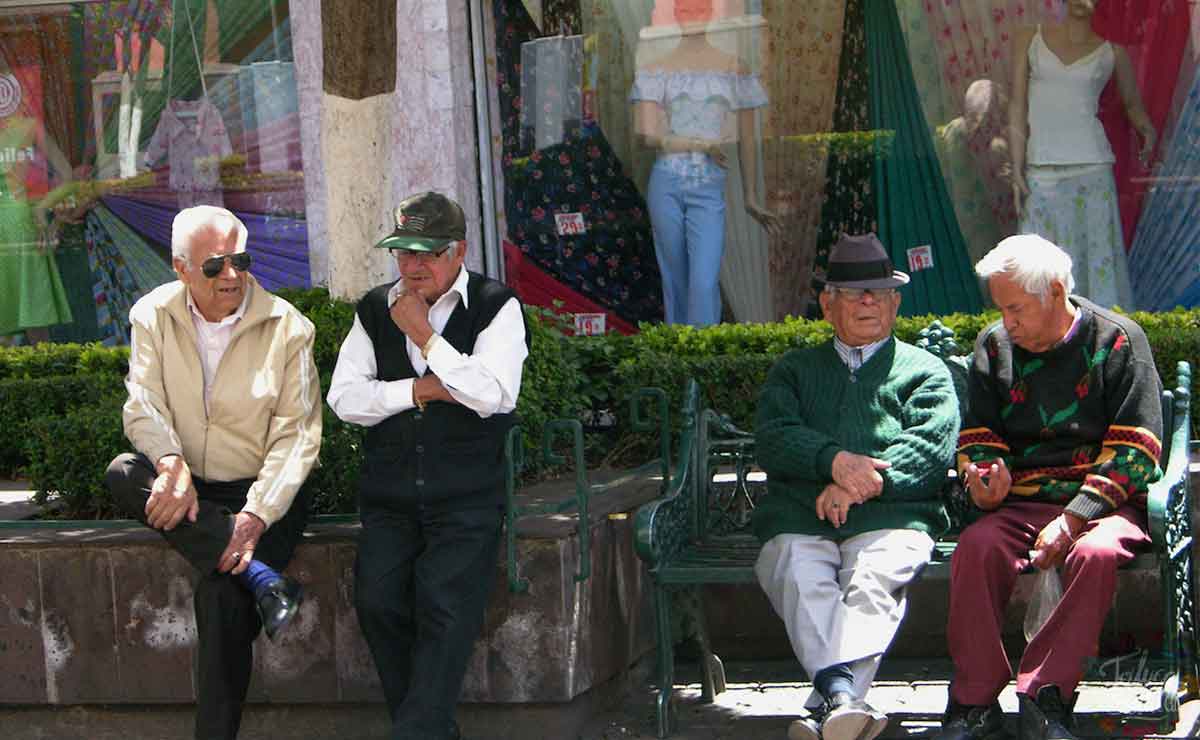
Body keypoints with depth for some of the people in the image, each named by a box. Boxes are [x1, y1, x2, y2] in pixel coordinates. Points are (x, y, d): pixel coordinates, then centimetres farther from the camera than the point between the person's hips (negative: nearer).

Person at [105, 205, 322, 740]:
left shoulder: (287, 328, -6)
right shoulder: (153, 316, 2)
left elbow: (296, 436, -9)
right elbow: (144, 406, -6)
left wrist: (256, 516, -23)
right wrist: (172, 465, -28)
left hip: (264, 493, -3)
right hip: (189, 490, 4)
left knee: (221, 592, -29)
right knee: (124, 474, -29)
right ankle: (263, 578, -33)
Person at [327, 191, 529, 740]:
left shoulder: (496, 307, 2)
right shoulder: (374, 310, 14)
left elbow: (494, 395, -13)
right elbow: (344, 397, 6)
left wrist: (423, 334, -9)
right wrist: (417, 391, -7)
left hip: (467, 495, -3)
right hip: (390, 498, 3)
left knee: (445, 606, -22)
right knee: (376, 598, -16)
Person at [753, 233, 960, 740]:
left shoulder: (926, 372, 23)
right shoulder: (795, 370, 29)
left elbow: (930, 449, 5)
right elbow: (773, 439, 9)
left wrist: (862, 483, -11)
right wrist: (836, 461, -11)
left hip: (891, 516, -1)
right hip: (797, 520, 2)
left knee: (874, 582, -34)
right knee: (801, 579, -33)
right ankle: (844, 699, -52)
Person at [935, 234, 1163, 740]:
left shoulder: (1118, 341, 0)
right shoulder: (993, 347, 12)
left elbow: (1134, 449, -5)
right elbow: (977, 437, 18)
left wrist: (1074, 520, -16)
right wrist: (983, 479, -8)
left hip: (1102, 503, -3)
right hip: (1021, 504, 3)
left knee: (1096, 553, -36)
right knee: (976, 547, -29)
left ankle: (1044, 698, -28)